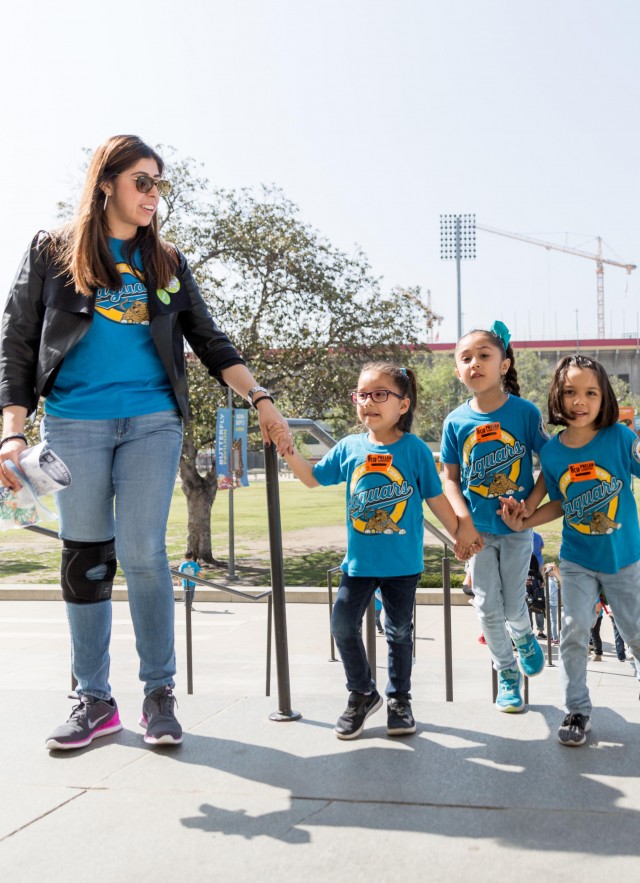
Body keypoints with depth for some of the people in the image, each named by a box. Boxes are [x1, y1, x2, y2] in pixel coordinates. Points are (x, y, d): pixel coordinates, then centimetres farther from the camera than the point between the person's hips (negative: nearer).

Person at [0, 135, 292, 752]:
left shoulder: (167, 264, 13)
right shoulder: (51, 253, 6)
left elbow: (209, 341, 12)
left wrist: (259, 398, -1)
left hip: (152, 422, 1)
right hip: (74, 423, 0)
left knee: (143, 553, -7)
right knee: (85, 559, 3)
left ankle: (159, 693, 7)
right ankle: (94, 700, 15)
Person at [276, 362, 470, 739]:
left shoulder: (415, 449, -8)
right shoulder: (349, 448, -1)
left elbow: (436, 498, 0)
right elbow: (313, 477, 8)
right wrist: (287, 449, -6)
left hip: (403, 562, -2)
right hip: (359, 560, 2)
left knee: (400, 630, 11)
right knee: (343, 625, 0)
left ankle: (399, 699, 29)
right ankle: (363, 694, 21)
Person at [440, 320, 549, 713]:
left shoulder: (525, 412, -12)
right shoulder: (456, 422, -7)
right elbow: (451, 478, 1)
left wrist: (531, 505, -16)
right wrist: (463, 520, -13)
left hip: (516, 527, -2)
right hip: (478, 529, 2)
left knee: (513, 606, 6)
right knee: (488, 607, 8)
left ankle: (524, 637, 42)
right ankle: (507, 675, 28)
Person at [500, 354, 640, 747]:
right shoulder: (552, 452, -7)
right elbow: (560, 504, 5)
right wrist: (525, 522, -7)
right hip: (578, 561, 2)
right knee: (575, 632, -2)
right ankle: (577, 710, 15)